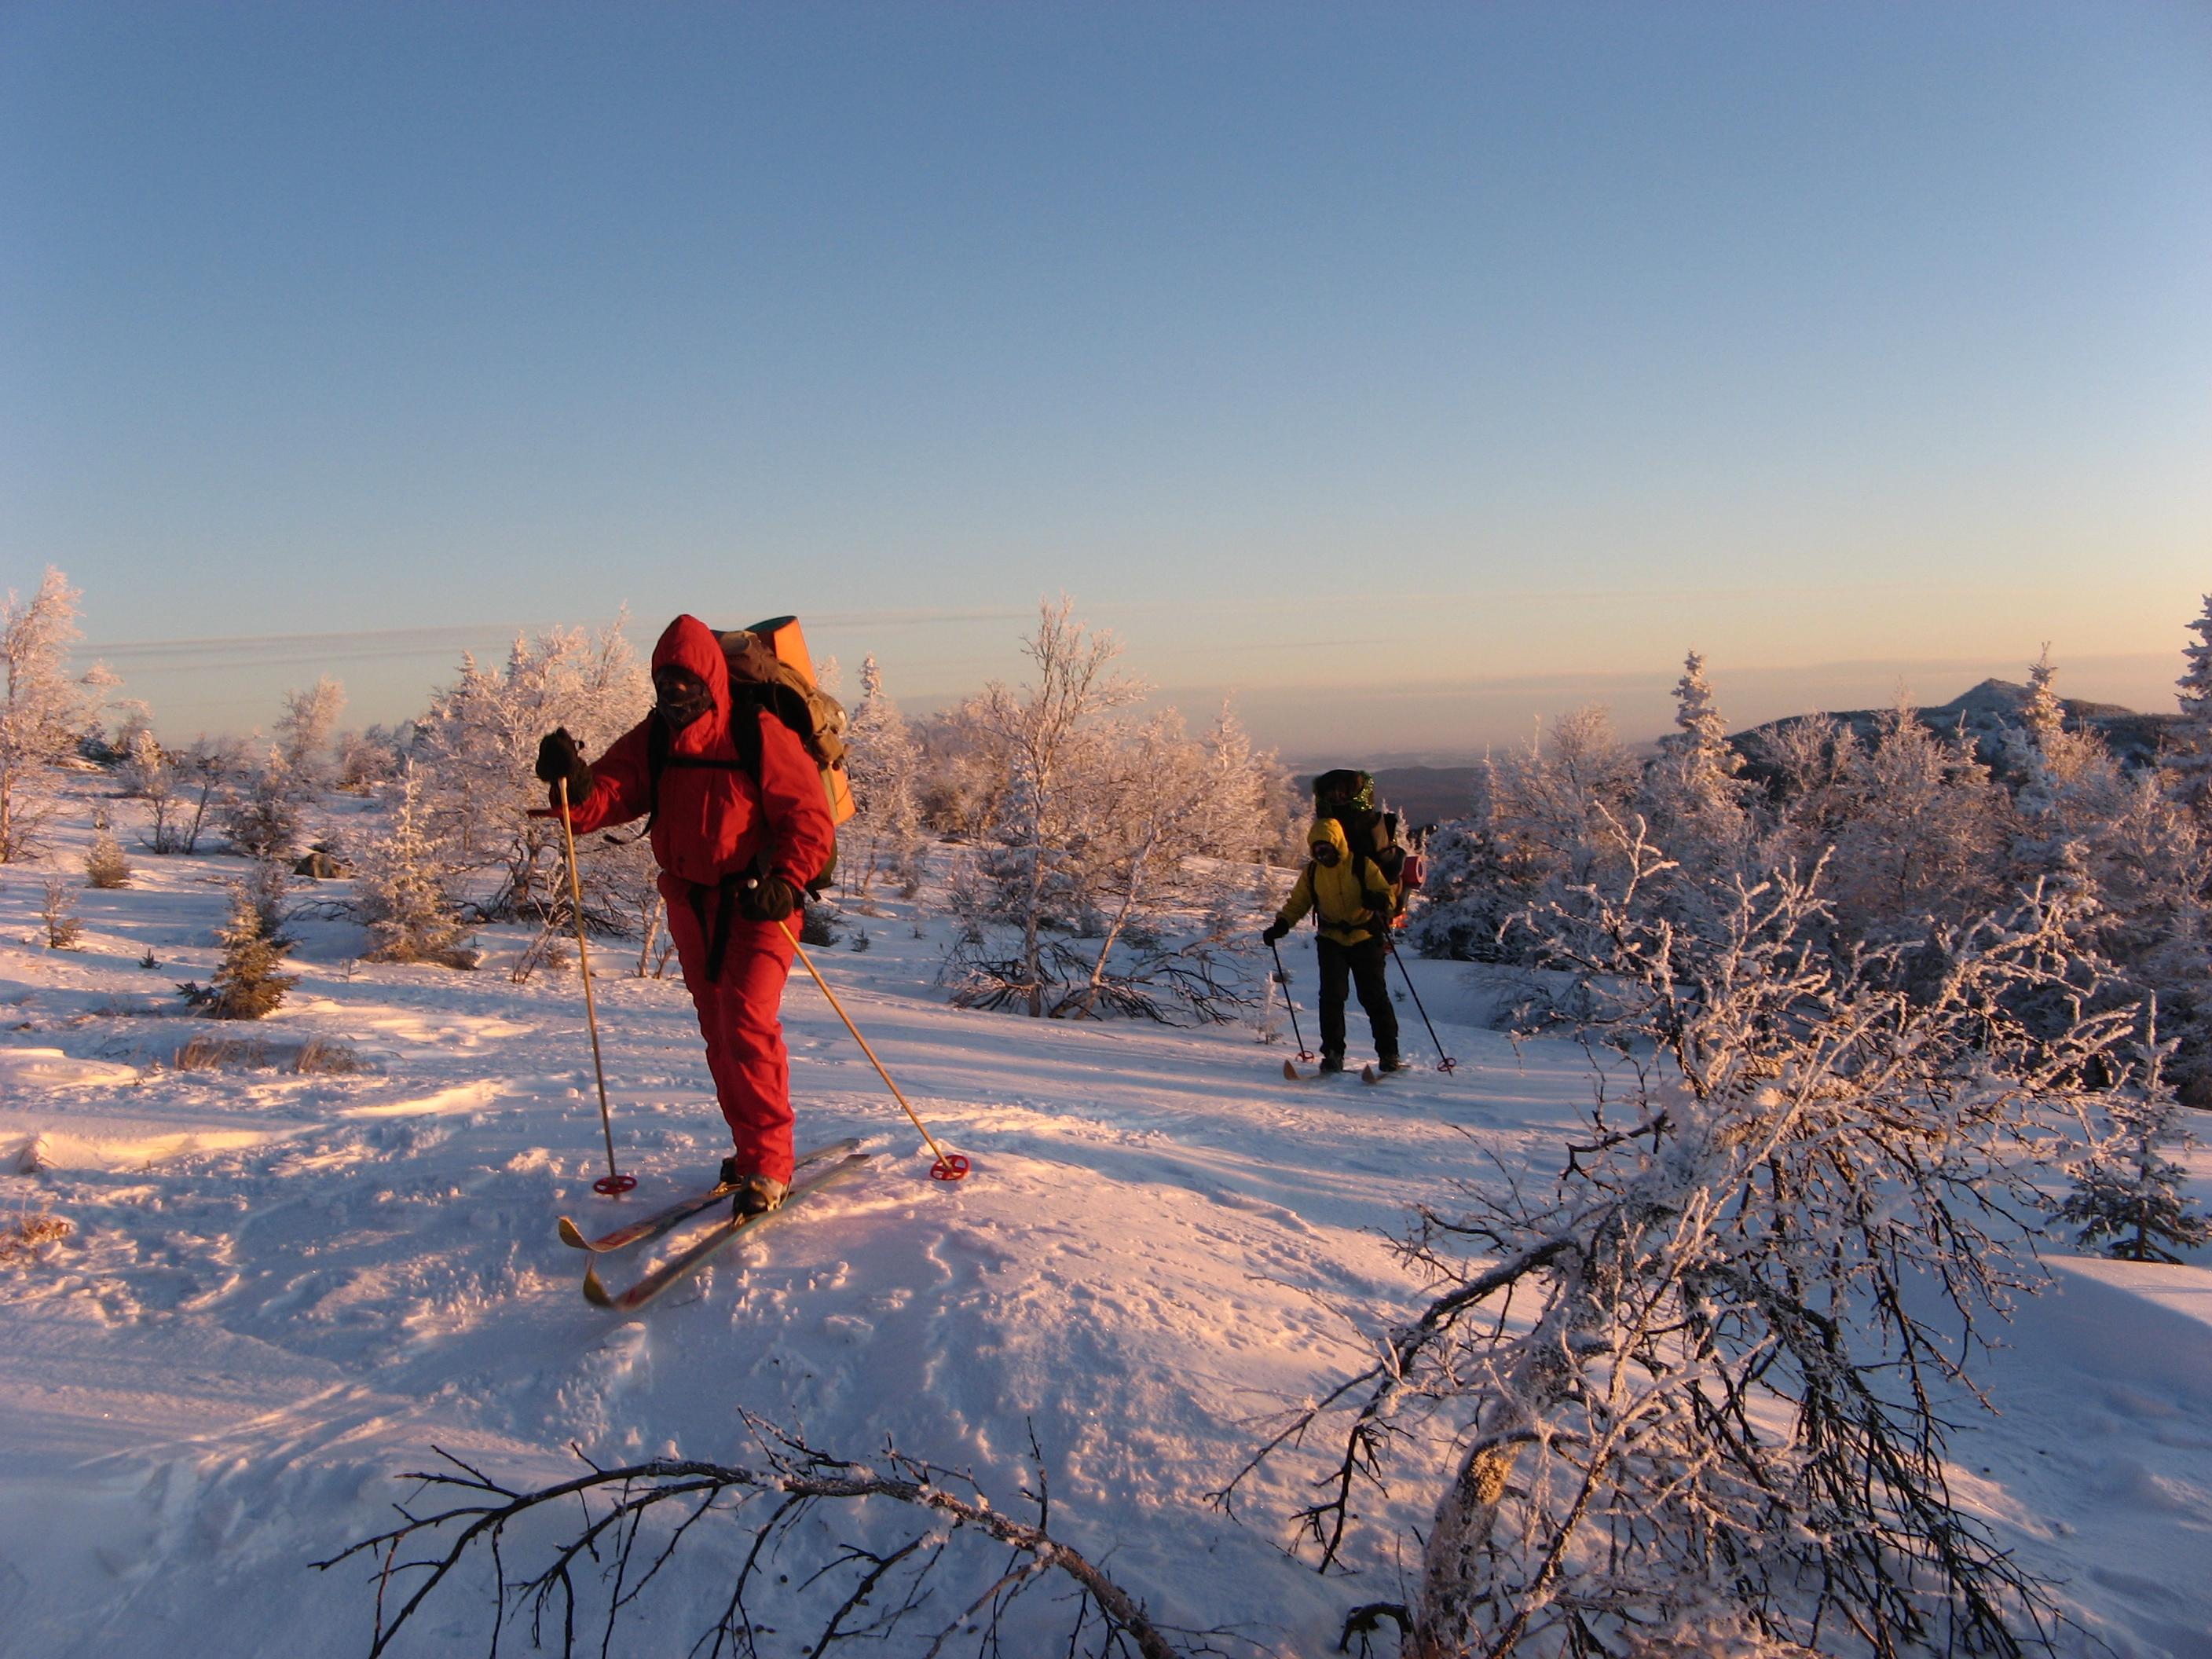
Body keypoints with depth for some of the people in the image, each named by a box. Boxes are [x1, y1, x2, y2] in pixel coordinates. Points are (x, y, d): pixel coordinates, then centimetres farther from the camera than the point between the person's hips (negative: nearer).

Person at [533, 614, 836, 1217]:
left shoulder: (758, 733, -13)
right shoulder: (651, 741, 4)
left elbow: (809, 817, -13)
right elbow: (610, 795, -8)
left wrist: (784, 882, -25)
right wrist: (576, 787, -30)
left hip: (757, 902, -6)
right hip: (691, 903, 6)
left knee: (747, 1022, -16)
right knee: (717, 1030, 13)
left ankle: (767, 1166, -9)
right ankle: (752, 1146, 29)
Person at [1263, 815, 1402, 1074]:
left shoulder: (1363, 865, -6)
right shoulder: (1312, 872, 4)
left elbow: (1388, 892, -5)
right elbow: (1297, 902, 12)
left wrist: (1381, 901, -30)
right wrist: (1281, 924, -5)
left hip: (1365, 939, -2)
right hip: (1331, 940, 3)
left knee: (1374, 996, -1)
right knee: (1332, 996, -8)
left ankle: (1388, 1053, 10)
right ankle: (1332, 1053, 0)